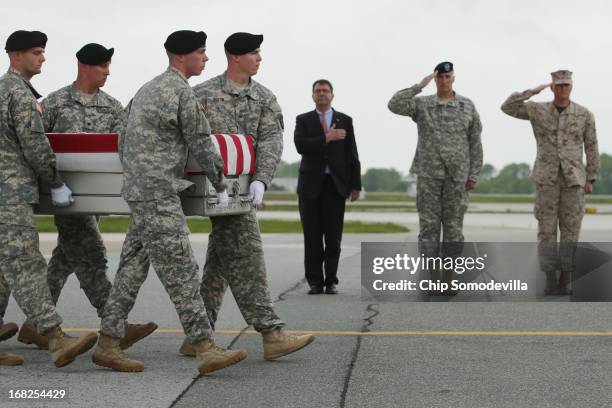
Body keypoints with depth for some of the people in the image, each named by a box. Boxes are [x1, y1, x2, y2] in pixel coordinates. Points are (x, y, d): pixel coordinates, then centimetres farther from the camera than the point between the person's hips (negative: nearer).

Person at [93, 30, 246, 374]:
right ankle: (207, 351, -12)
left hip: (141, 192, 10)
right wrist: (222, 187, 6)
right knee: (181, 272, -11)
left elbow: (124, 143, 22)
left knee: (133, 269, 9)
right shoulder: (182, 92, -12)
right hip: (158, 194, -10)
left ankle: (108, 345, 11)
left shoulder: (149, 89, 19)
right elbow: (202, 145, -7)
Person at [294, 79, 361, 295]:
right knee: (312, 237, 0)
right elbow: (300, 146, -10)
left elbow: (352, 155, 6)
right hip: (311, 185, 0)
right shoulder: (303, 120, 7)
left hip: (336, 185, 0)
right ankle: (315, 282, 5)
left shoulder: (345, 121, 9)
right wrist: (327, 138, -15)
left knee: (333, 236, 0)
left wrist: (355, 185, 1)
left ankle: (331, 281, 6)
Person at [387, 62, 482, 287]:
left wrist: (474, 175, -3)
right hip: (429, 175, 0)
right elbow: (394, 105, -15)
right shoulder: (421, 104, 4)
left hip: (457, 175, 0)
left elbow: (475, 143, 3)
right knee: (429, 226, -1)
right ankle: (429, 278, 5)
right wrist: (419, 86, -16)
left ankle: (449, 278, 9)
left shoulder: (467, 106, 4)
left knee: (453, 226, 2)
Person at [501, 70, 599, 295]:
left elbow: (591, 148, 4)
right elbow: (507, 107, -9)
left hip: (573, 178, 0)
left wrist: (590, 180, 1)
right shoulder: (538, 110, 2)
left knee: (570, 228, -1)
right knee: (547, 228, -3)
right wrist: (532, 91, -10)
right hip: (547, 177, 0)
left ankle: (566, 278, 9)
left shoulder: (585, 114, 0)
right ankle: (550, 279, 4)